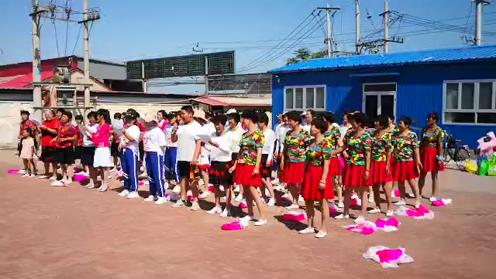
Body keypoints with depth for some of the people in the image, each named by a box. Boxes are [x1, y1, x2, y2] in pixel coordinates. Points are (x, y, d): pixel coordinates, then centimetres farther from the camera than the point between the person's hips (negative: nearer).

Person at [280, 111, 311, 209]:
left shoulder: (304, 133, -7)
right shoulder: (288, 133, 11)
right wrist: (282, 160, 10)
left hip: (300, 161, -6)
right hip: (289, 161, 6)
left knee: (298, 184, -5)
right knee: (290, 183, 9)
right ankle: (294, 202, 23)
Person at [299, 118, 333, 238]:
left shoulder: (325, 143, -14)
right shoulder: (312, 142, 9)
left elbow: (326, 164, -17)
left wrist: (323, 180, -20)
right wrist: (305, 175, 13)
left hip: (320, 174, -8)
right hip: (309, 173, 8)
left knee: (323, 202, 3)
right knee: (308, 201, 14)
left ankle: (323, 229, 14)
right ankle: (310, 226, 27)